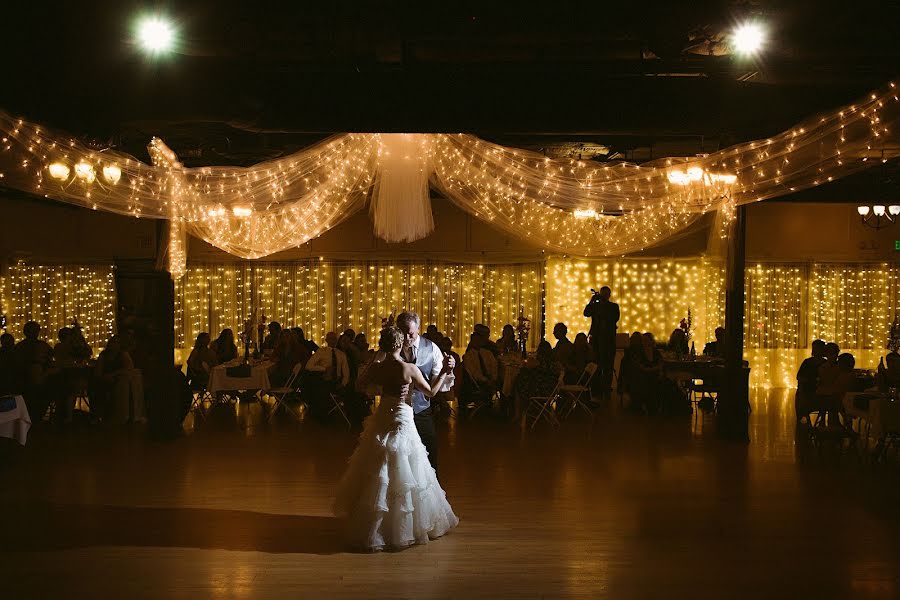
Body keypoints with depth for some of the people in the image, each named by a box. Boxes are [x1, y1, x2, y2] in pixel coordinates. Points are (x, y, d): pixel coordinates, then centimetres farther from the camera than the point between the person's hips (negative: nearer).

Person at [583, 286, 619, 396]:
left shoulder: (614, 306, 10)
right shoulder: (595, 305, 14)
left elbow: (615, 318, -6)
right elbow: (586, 313, -2)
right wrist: (592, 301, -11)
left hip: (609, 338, -1)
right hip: (596, 338, 1)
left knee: (608, 364, -5)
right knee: (596, 364, -2)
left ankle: (607, 388, -2)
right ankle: (597, 388, 2)